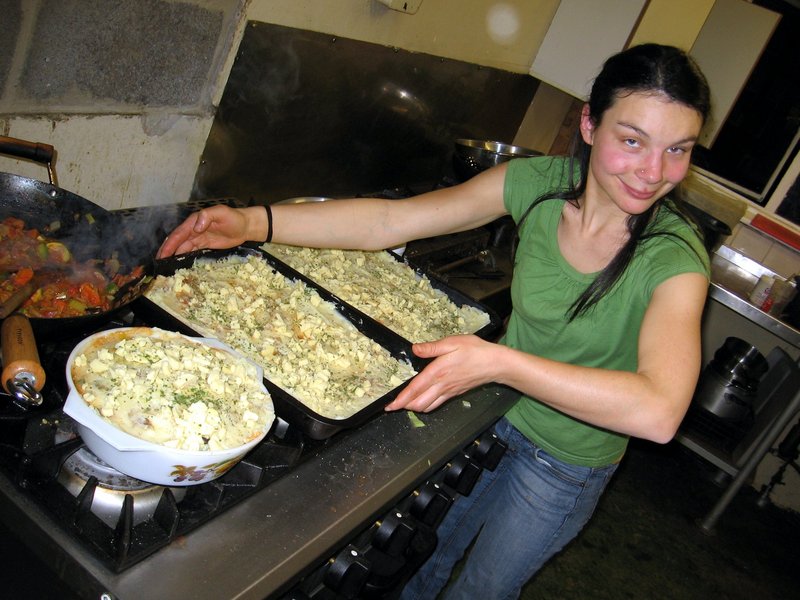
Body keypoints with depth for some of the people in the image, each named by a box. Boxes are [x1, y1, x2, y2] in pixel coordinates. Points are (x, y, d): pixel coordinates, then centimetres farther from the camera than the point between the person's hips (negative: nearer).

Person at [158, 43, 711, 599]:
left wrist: (500, 362, -48)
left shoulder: (674, 257, -29)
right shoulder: (541, 182, -18)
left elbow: (659, 412, -43)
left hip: (563, 468, -3)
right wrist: (256, 222, -25)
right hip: (495, 414, 4)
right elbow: (391, 220, -18)